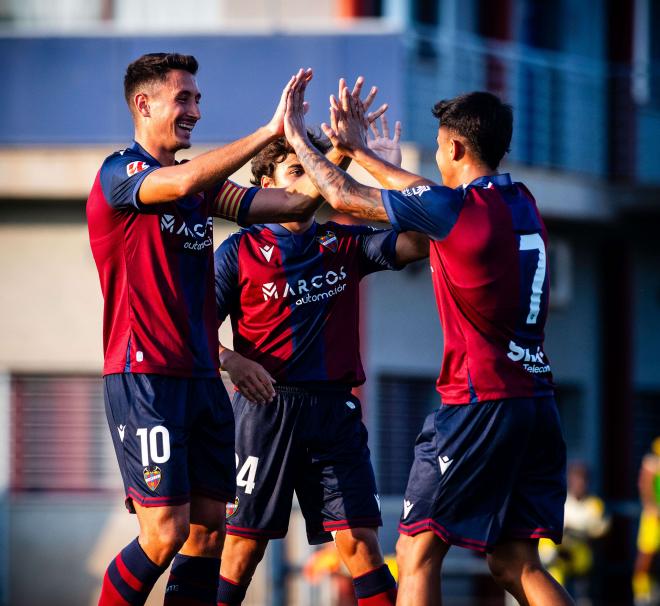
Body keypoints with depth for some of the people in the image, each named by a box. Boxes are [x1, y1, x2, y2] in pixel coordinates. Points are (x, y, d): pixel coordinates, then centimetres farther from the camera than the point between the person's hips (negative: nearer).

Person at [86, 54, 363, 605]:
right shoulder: (118, 175, -7)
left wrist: (337, 151, -4)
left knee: (209, 528, 5)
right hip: (145, 377, -8)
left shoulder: (203, 186, 16)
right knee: (166, 533, -12)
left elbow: (292, 204, 11)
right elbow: (184, 182, -28)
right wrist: (271, 131, -28)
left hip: (201, 377, 8)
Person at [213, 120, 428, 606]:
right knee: (245, 544, 0)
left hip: (335, 408, 2)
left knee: (359, 540, -5)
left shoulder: (345, 243, 12)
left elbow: (419, 242, 0)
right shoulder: (240, 251, 3)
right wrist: (229, 360, -18)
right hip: (265, 406, -2)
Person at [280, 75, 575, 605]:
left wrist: (297, 137, 14)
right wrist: (359, 151, 38)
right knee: (515, 562, 9)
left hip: (479, 403, -7)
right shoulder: (522, 203, 11)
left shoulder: (454, 208, -12)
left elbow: (345, 198, -1)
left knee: (417, 552, 1)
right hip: (537, 401, 7)